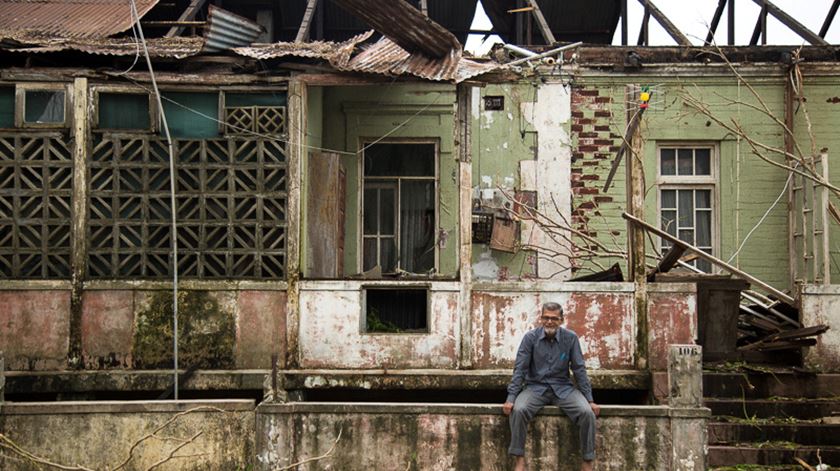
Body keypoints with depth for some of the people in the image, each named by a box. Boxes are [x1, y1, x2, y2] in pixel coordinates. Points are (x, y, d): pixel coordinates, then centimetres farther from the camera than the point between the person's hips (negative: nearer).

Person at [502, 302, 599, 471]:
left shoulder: (571, 338, -4)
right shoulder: (530, 337, -6)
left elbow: (579, 369, 0)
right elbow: (520, 368, -5)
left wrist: (589, 399, -4)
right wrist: (511, 398, -13)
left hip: (563, 388, 1)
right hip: (536, 387, -1)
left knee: (588, 413, -24)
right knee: (518, 410, -31)